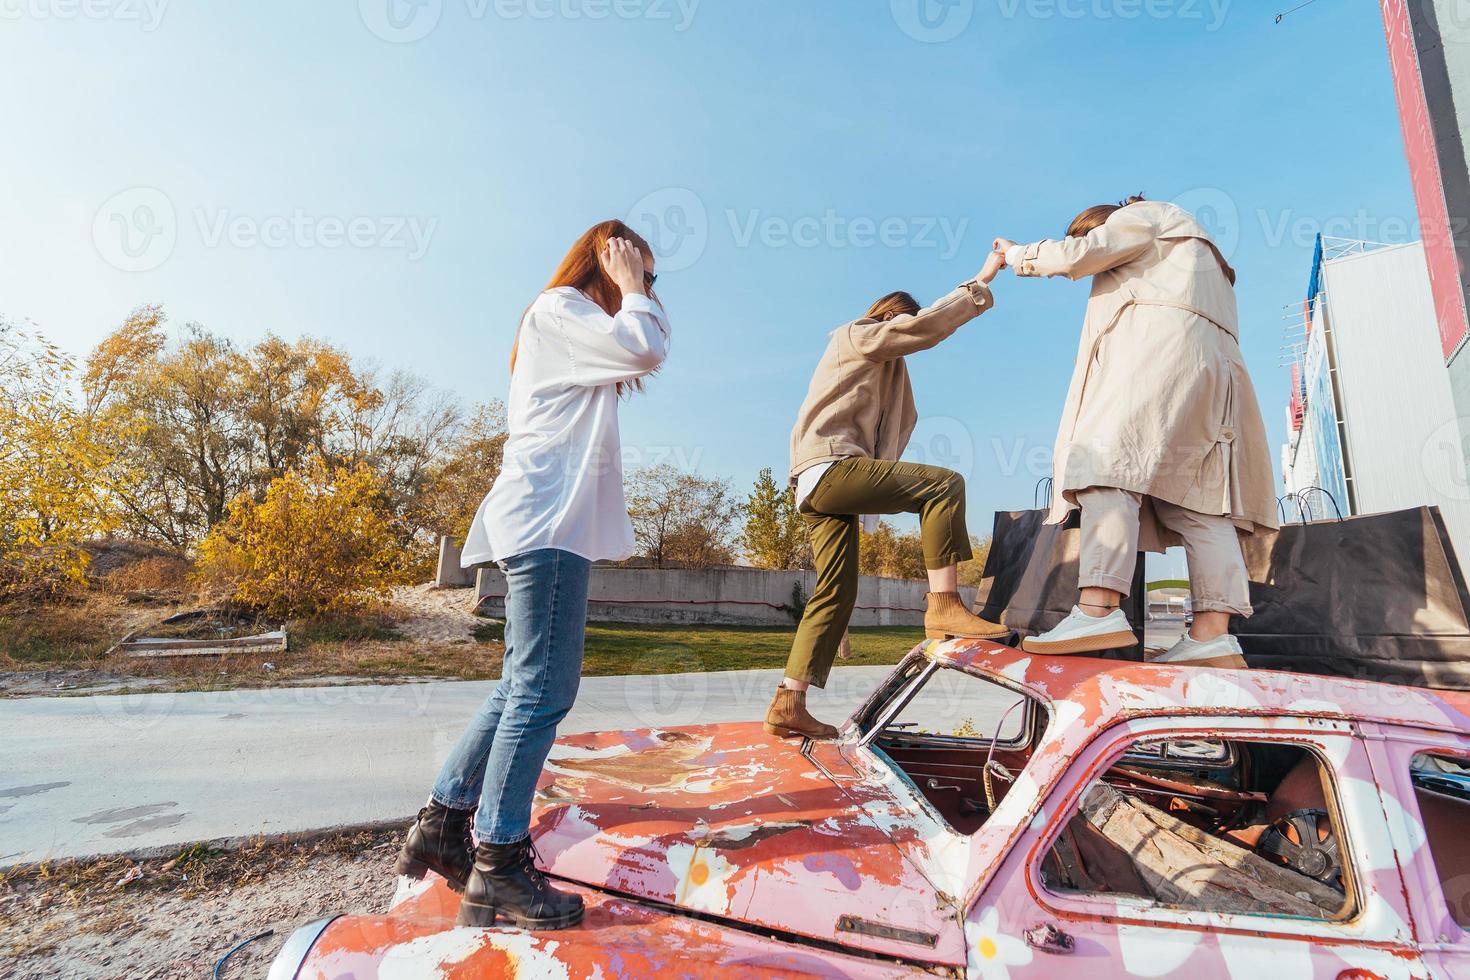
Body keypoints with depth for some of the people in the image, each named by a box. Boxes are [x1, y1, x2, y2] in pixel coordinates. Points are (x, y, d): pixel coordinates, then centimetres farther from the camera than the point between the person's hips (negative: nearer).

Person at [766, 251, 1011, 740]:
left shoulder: (878, 366, 37)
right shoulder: (856, 336, 8)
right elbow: (926, 325, -5)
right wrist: (981, 282, 0)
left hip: (819, 488, 10)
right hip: (832, 467, -10)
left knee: (836, 593, 3)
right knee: (943, 483, -18)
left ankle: (788, 704, 3)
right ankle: (944, 605, -24)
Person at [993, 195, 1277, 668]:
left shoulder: (1145, 215, 17)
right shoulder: (1195, 252, 41)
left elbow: (1080, 253, 4)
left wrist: (1021, 255, 19)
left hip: (1159, 346, -9)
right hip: (1212, 366, 9)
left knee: (1109, 466, -23)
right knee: (1200, 493, -5)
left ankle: (1099, 608, -39)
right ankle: (1213, 633, -14)